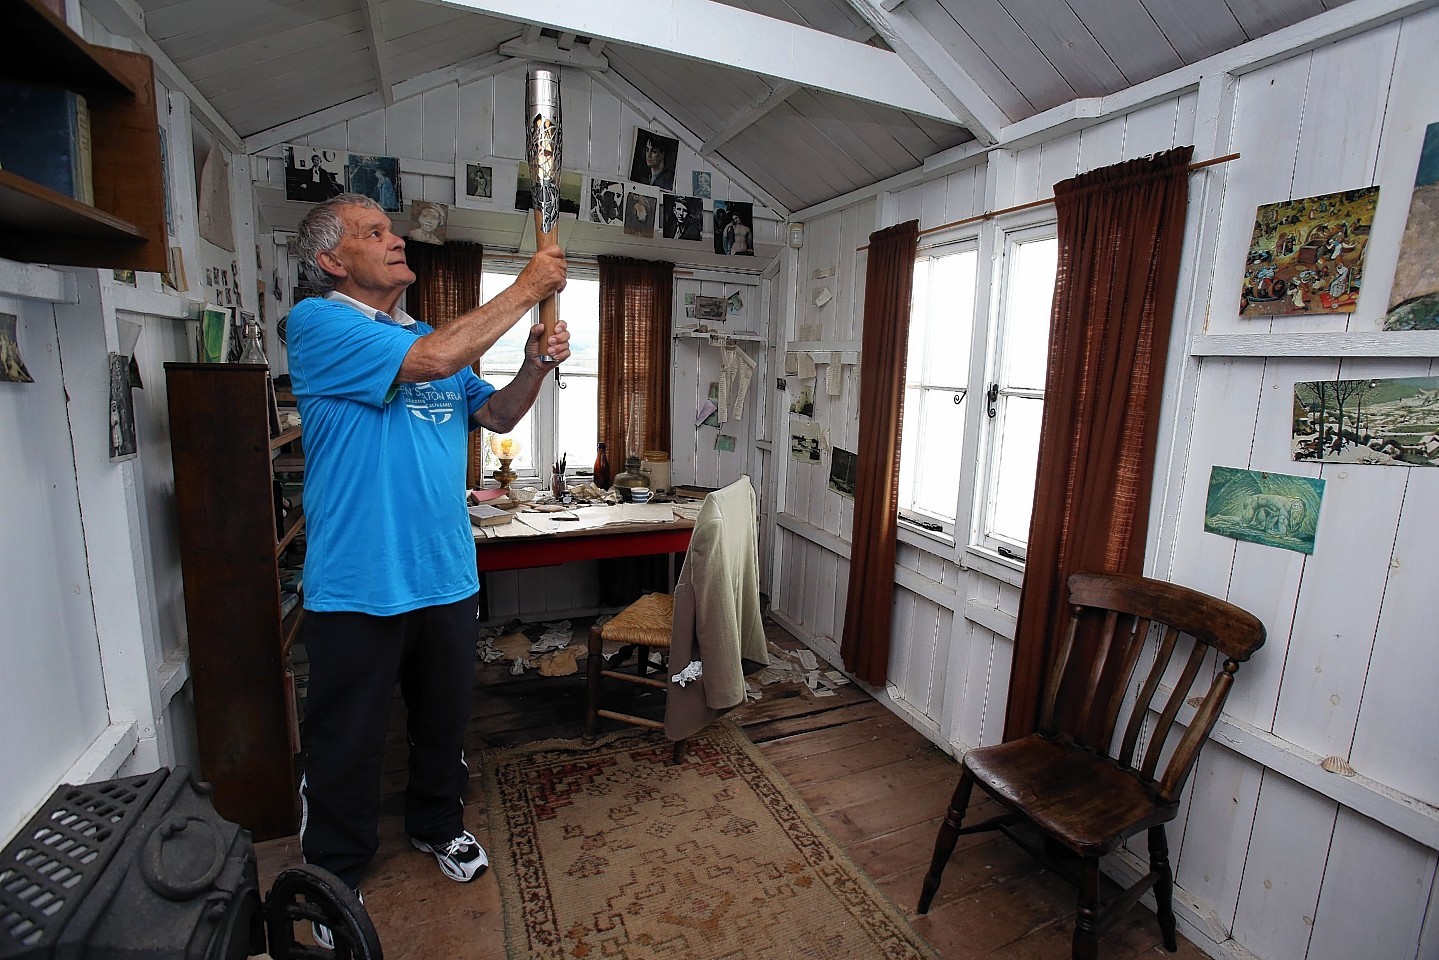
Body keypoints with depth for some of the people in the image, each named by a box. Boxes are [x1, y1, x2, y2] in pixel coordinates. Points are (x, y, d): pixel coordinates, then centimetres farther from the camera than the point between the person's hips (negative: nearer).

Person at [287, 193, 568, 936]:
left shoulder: (436, 338, 13)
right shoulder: (317, 323, -11)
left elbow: (495, 414, 11)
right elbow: (434, 360, -27)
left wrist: (535, 365, -8)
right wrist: (527, 288, -19)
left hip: (446, 576, 6)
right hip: (358, 587, -6)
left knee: (445, 719, 22)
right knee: (347, 741, 13)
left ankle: (437, 824, 47)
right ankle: (334, 877, 38)